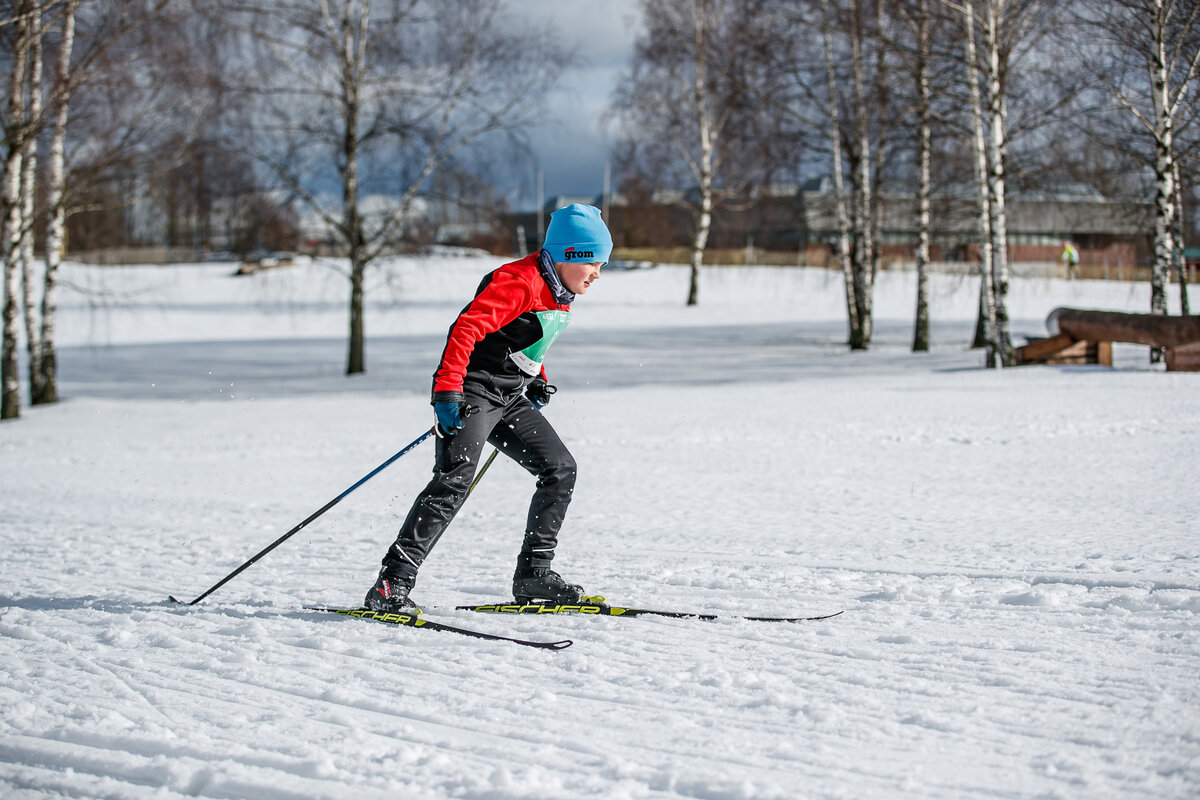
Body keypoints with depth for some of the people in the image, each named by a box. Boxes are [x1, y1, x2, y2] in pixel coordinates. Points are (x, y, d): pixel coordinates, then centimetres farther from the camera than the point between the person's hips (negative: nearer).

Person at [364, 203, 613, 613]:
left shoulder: (559, 293, 13)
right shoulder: (520, 283, -18)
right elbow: (465, 330, -27)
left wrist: (537, 380, 25)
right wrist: (447, 390, -33)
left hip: (510, 398, 10)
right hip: (472, 392, -10)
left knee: (560, 470, 6)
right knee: (454, 479, -22)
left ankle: (533, 573, 13)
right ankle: (393, 582, -23)